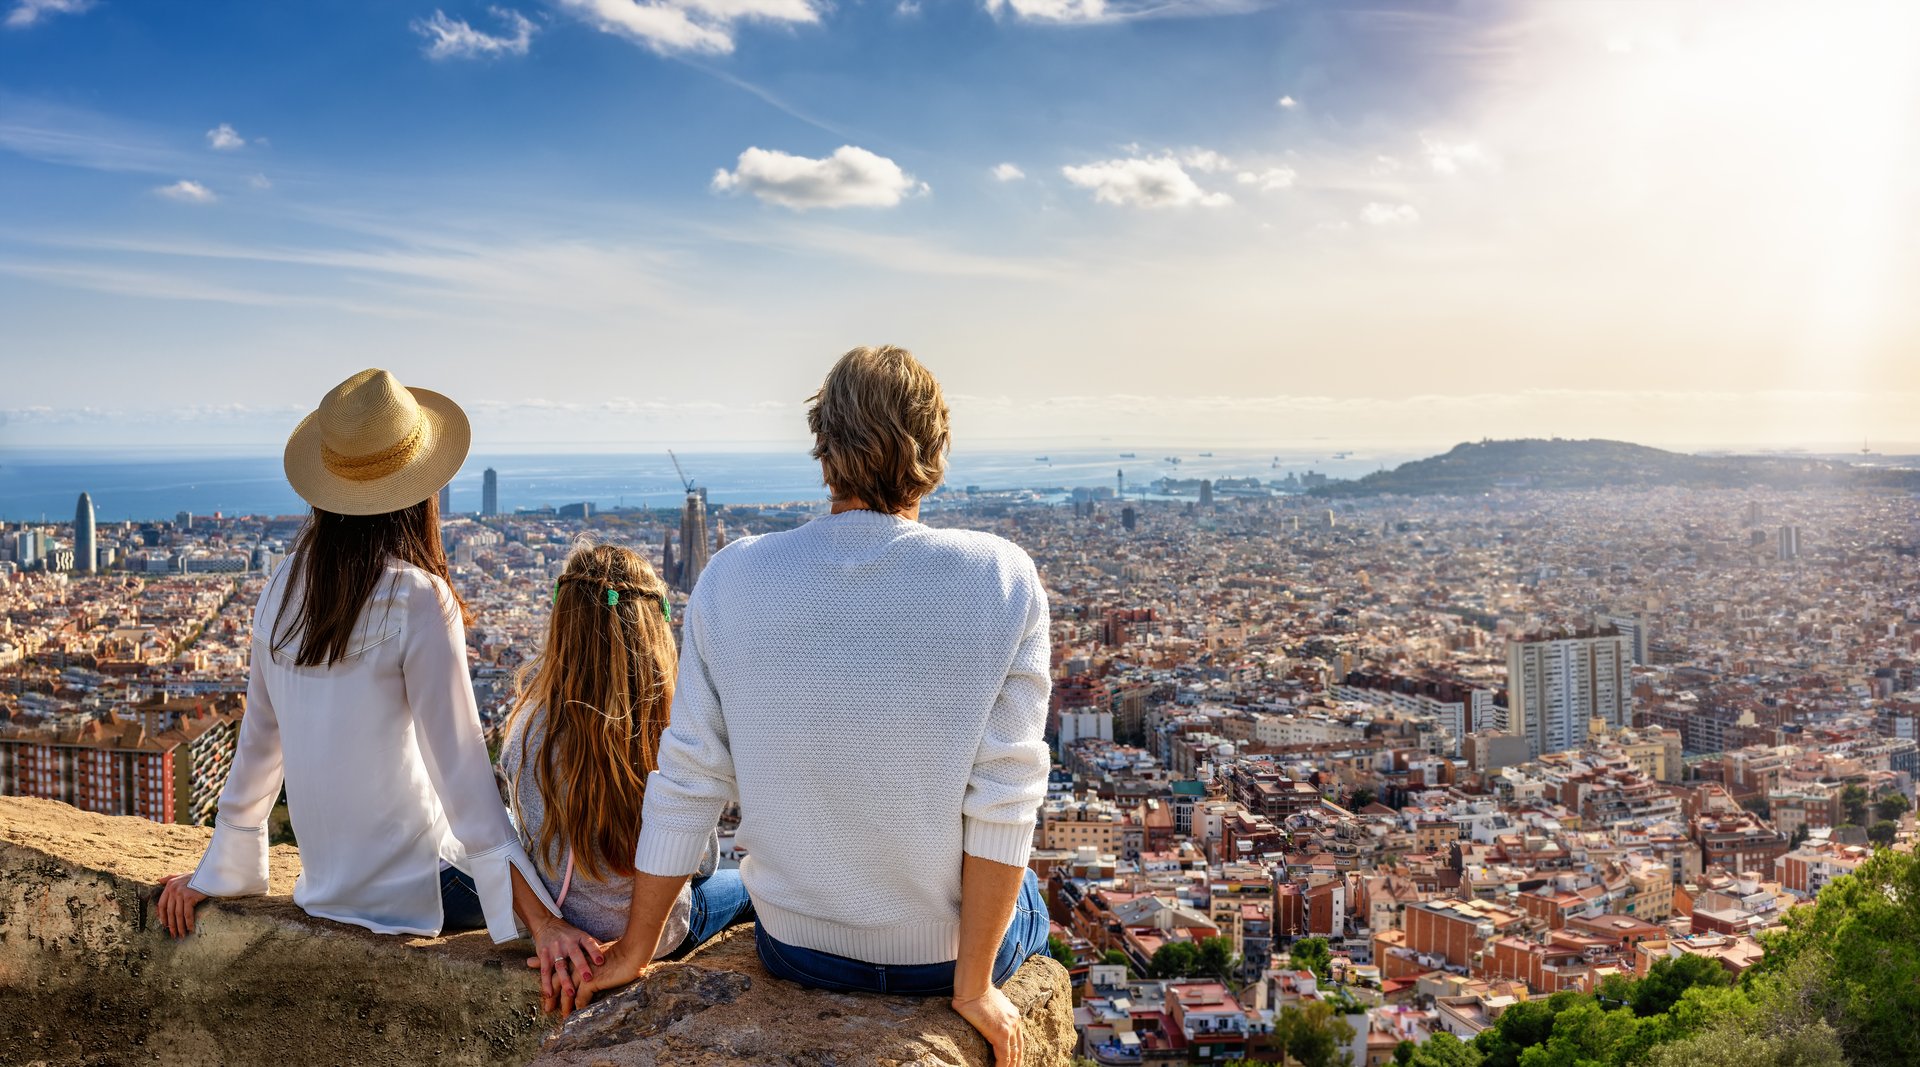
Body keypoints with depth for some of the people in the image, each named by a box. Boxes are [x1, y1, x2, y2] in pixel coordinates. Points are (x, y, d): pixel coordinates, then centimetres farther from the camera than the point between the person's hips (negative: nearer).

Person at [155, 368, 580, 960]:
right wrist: (541, 919, -21)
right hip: (414, 889, -7)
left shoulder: (285, 589, 0)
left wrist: (214, 877, 20)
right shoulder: (418, 601, -19)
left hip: (326, 884, 7)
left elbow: (257, 743, 8)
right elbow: (460, 770, -22)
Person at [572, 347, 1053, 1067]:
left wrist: (633, 953, 5)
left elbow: (686, 785, -8)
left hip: (798, 950, 2)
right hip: (951, 948, -2)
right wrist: (974, 983, -8)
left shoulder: (730, 580, -13)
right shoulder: (1003, 580, -19)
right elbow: (1003, 803, -19)